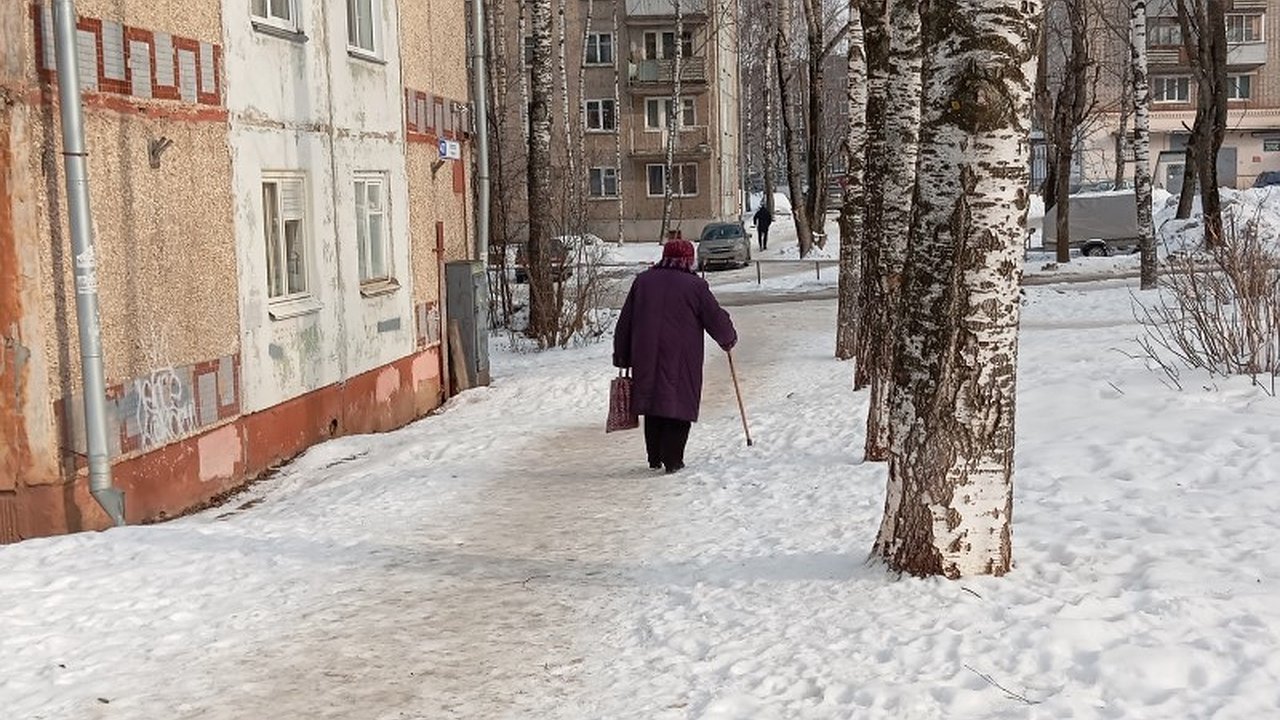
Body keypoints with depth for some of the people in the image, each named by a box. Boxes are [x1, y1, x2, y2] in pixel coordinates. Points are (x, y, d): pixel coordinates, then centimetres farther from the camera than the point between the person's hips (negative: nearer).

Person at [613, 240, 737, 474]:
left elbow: (624, 323, 10)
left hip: (646, 360, 4)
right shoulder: (695, 285, -4)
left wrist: (622, 358, 16)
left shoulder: (643, 281, 8)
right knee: (679, 405, 2)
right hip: (681, 360, -4)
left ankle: (655, 458, 20)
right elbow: (716, 319, 1)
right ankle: (672, 460, -1)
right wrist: (728, 339, 21)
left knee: (653, 405, 14)